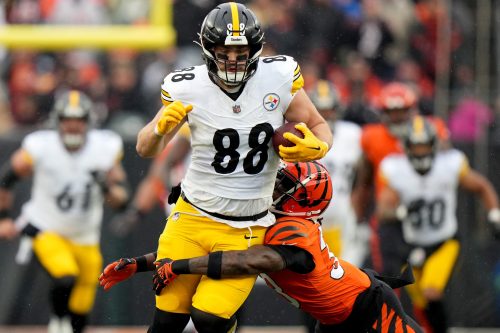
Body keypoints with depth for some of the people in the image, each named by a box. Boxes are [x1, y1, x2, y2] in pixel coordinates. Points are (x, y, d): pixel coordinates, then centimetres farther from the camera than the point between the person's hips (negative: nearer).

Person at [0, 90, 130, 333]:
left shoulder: (105, 149, -10)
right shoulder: (40, 147, -17)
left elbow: (120, 200, -4)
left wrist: (108, 188, -25)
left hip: (85, 237, 3)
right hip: (45, 230, -3)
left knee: (81, 310, 5)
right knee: (66, 278, -28)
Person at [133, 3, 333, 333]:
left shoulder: (279, 77, -9)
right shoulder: (188, 87, -8)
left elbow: (319, 127, 4)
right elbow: (146, 149, 3)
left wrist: (315, 147, -19)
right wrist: (161, 128, -20)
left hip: (247, 229, -1)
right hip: (192, 219, 1)